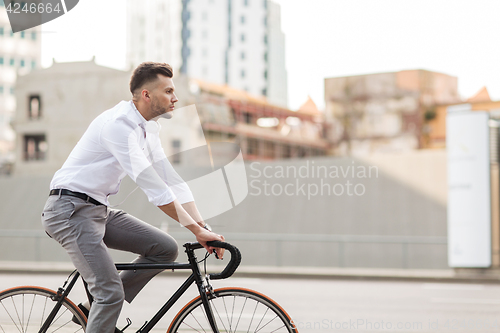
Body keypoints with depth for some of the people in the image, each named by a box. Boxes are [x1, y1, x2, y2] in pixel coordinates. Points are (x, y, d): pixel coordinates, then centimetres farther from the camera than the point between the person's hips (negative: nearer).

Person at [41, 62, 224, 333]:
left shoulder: (147, 129, 9)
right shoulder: (118, 124, -21)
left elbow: (172, 181, 8)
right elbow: (153, 188, -26)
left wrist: (203, 227, -3)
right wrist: (197, 230, -24)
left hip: (99, 209, 9)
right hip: (70, 211, -9)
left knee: (165, 248, 0)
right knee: (111, 292, -18)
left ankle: (99, 309, 8)